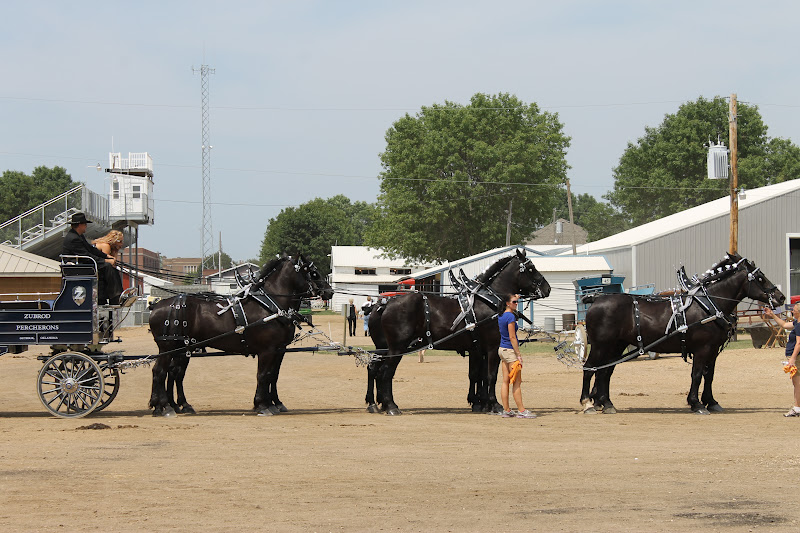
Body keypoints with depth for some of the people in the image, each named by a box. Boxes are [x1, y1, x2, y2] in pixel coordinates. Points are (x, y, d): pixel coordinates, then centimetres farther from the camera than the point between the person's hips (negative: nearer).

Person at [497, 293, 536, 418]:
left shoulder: (501, 316, 9)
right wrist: (518, 355, -17)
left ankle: (506, 410, 11)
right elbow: (512, 337, -19)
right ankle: (521, 410, -4)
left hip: (502, 349, 9)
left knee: (506, 381, 9)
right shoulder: (510, 317, -17)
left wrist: (516, 298, 33)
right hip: (510, 350, -9)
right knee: (517, 382, -6)